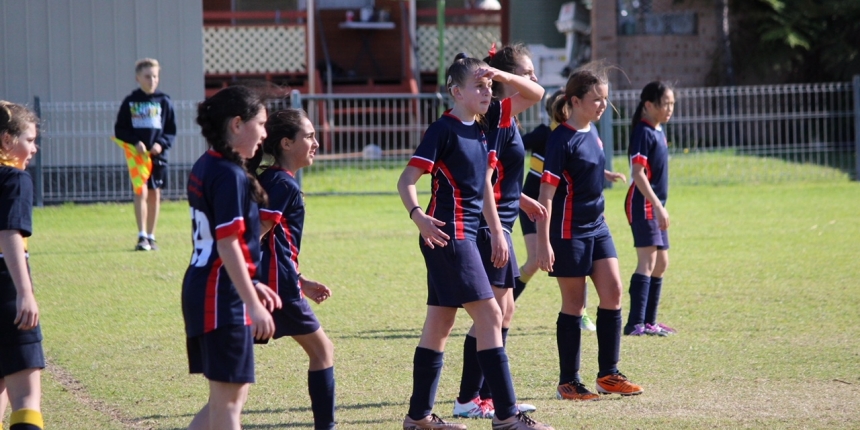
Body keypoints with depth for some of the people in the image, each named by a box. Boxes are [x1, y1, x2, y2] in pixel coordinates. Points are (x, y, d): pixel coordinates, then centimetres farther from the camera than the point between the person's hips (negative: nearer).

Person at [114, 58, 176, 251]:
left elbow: (171, 131, 7)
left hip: (157, 155, 2)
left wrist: (161, 144, -12)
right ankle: (142, 236, -13)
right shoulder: (130, 102, 2)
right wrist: (135, 142, -13)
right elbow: (119, 130, 2)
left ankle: (151, 237, 16)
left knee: (154, 194, 7)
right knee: (141, 191, -13)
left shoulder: (164, 101, 4)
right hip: (137, 155, -2)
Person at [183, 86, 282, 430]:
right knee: (228, 400, -2)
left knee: (225, 398, 15)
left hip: (201, 288, 10)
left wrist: (251, 285, 22)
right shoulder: (230, 175, -16)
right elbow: (228, 246, -20)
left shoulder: (204, 167, 13)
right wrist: (253, 304, -20)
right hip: (223, 297, -10)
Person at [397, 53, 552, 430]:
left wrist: (502, 76, -1)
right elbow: (406, 180, -18)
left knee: (440, 324, 11)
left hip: (466, 234, 9)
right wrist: (417, 215, -35)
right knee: (490, 316, -10)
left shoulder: (484, 122, 10)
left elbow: (535, 94, 17)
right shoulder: (443, 130, -12)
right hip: (448, 234, -9)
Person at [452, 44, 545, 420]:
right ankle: (468, 400, -1)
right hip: (489, 226, -10)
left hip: (497, 226, 10)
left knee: (504, 310, 14)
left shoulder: (506, 118, 14)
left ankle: (490, 395, 19)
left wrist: (522, 200, 29)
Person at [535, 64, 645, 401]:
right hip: (569, 232, -8)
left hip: (597, 227, 8)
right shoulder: (562, 139, -17)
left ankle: (608, 374, 13)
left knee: (613, 293, 3)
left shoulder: (592, 132, 7)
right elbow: (546, 193, -20)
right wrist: (543, 243, -23)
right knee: (573, 303, -1)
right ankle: (568, 382, 9)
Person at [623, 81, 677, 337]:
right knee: (647, 261, -15)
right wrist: (657, 205, -25)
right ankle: (635, 323, -20)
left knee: (661, 263, 12)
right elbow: (638, 173, -20)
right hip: (643, 203, -10)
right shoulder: (643, 133, -14)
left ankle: (649, 321, 18)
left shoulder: (658, 131, 14)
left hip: (655, 205, 10)